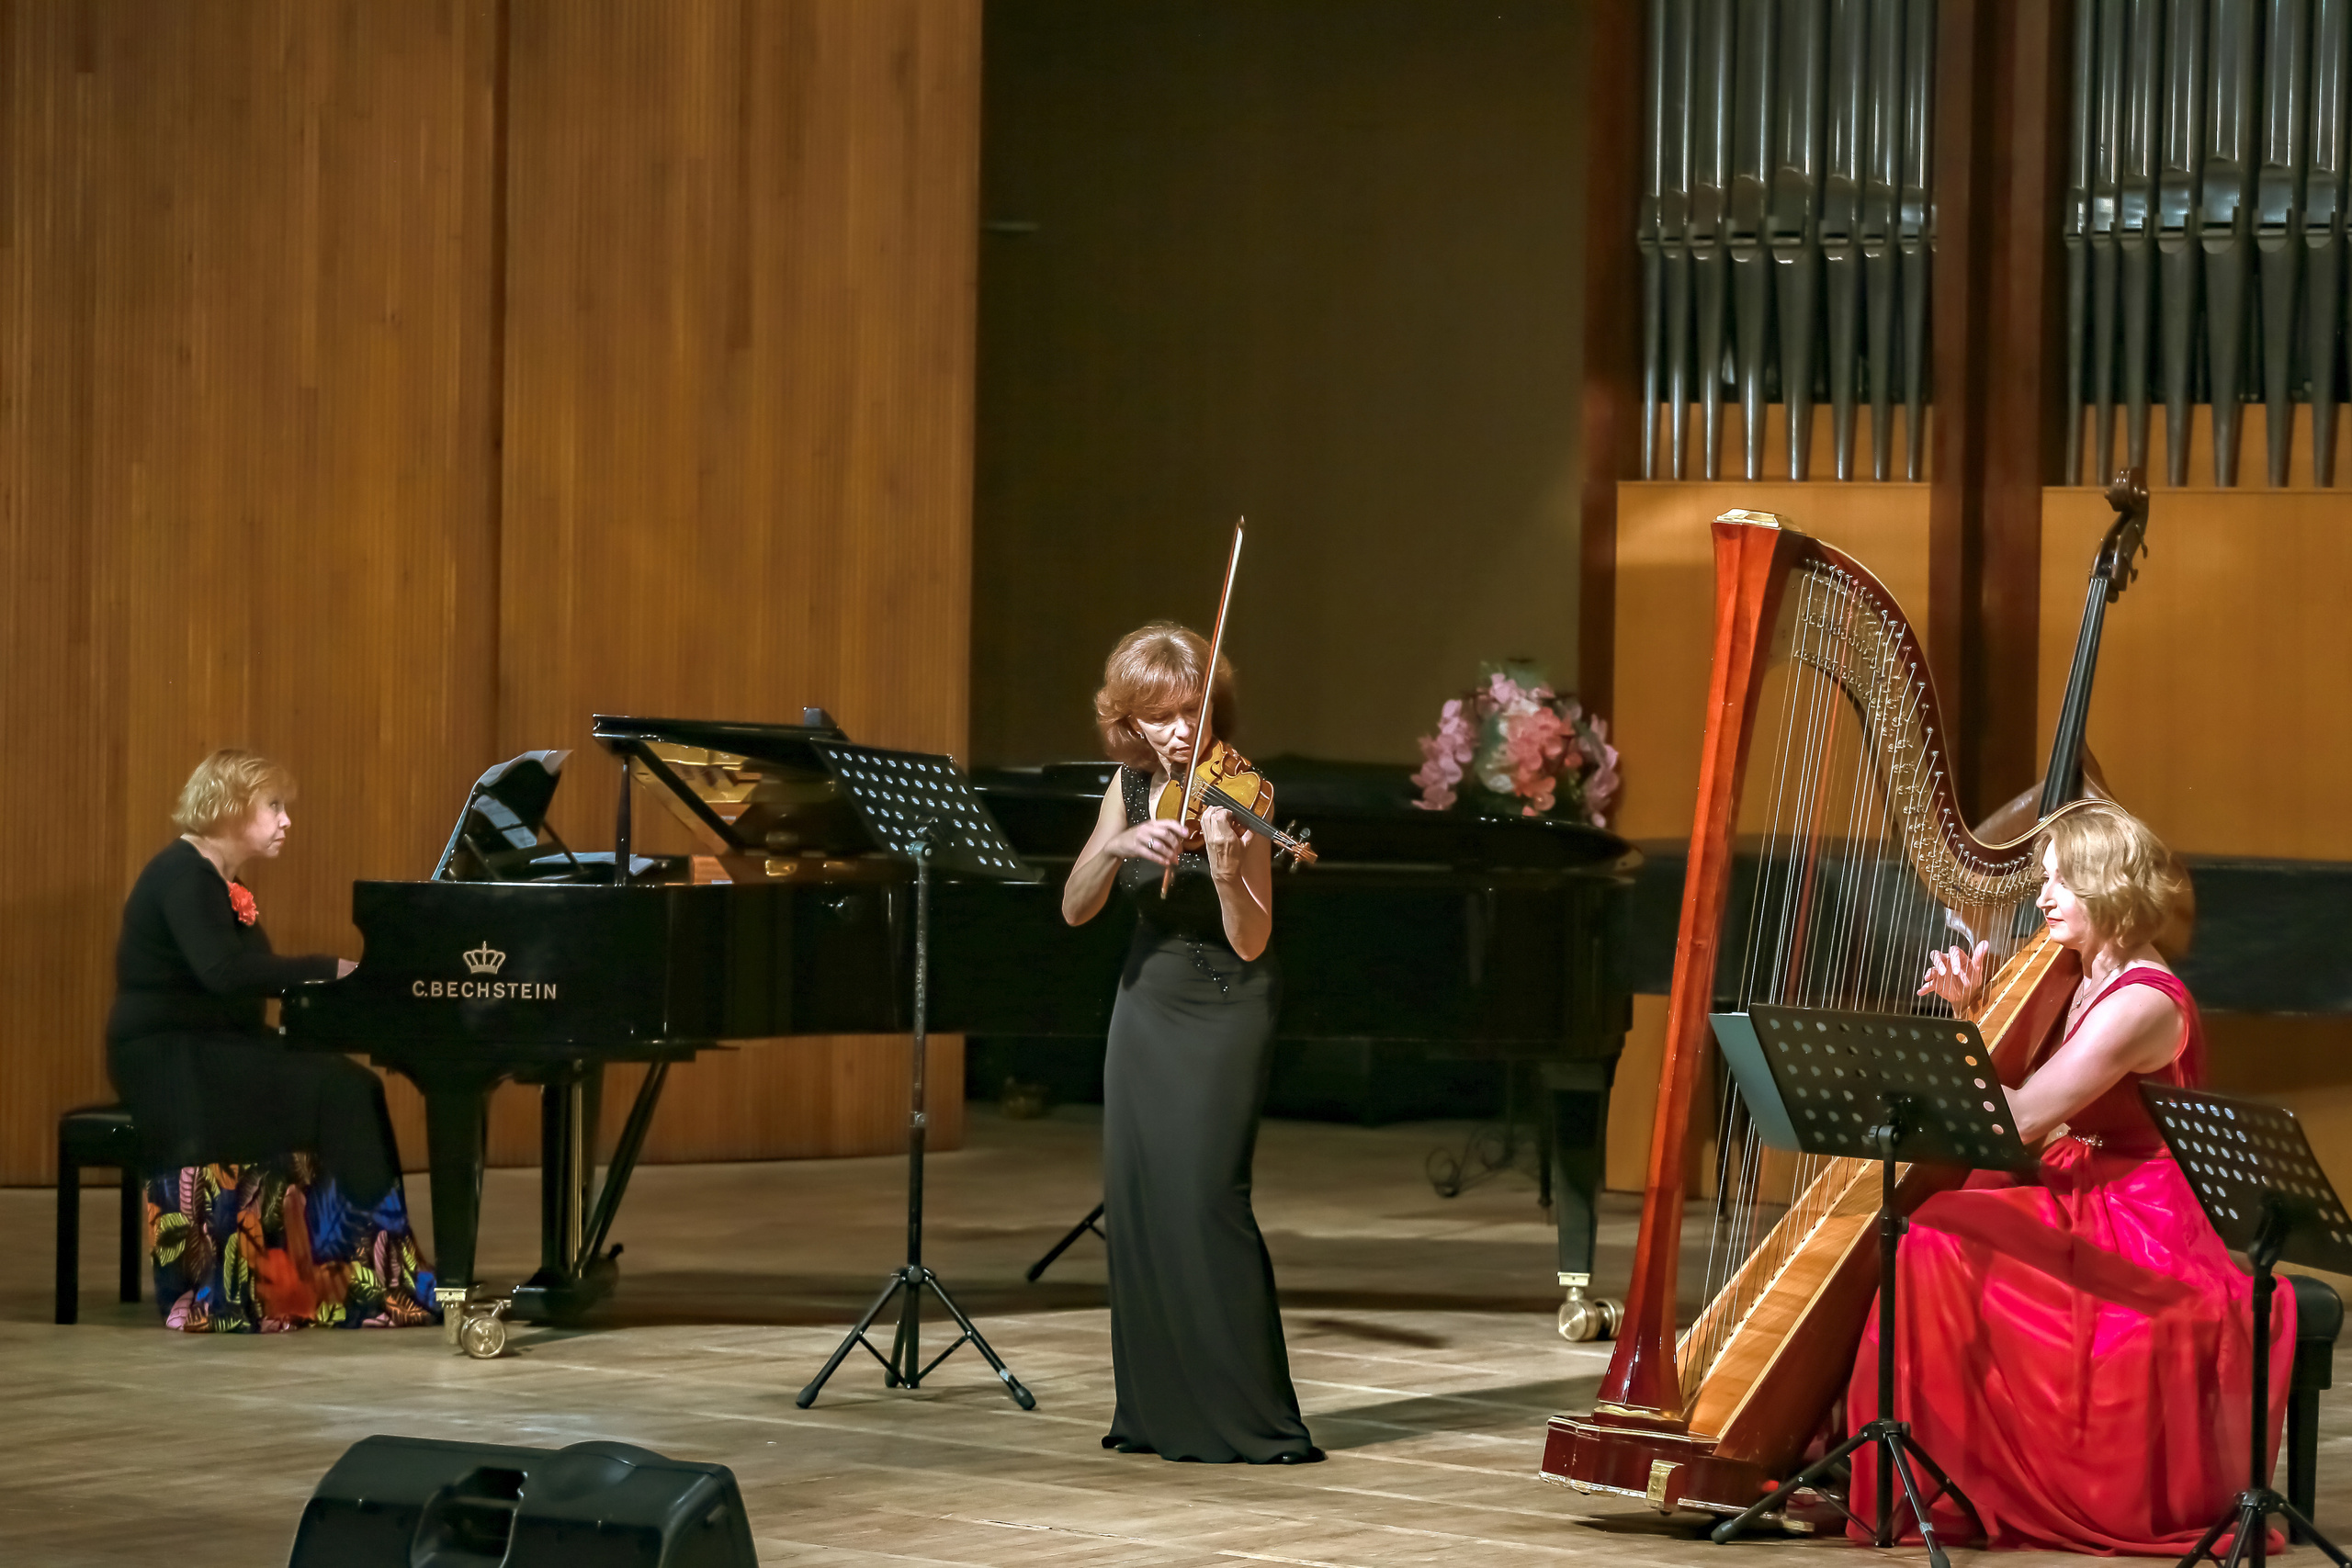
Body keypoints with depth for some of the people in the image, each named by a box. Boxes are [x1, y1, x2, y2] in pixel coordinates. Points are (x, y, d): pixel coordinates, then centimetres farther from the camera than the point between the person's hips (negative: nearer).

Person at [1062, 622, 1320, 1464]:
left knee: (1203, 1197, -15)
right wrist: (1118, 844, -23)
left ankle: (1248, 1418, -10)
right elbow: (1075, 909, -5)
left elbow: (1250, 942, -21)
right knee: (1137, 1199, 4)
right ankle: (1158, 1408, 12)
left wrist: (1224, 867, -39)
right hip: (1146, 1007, 6)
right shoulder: (1132, 788, 3)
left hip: (1221, 1016, -6)